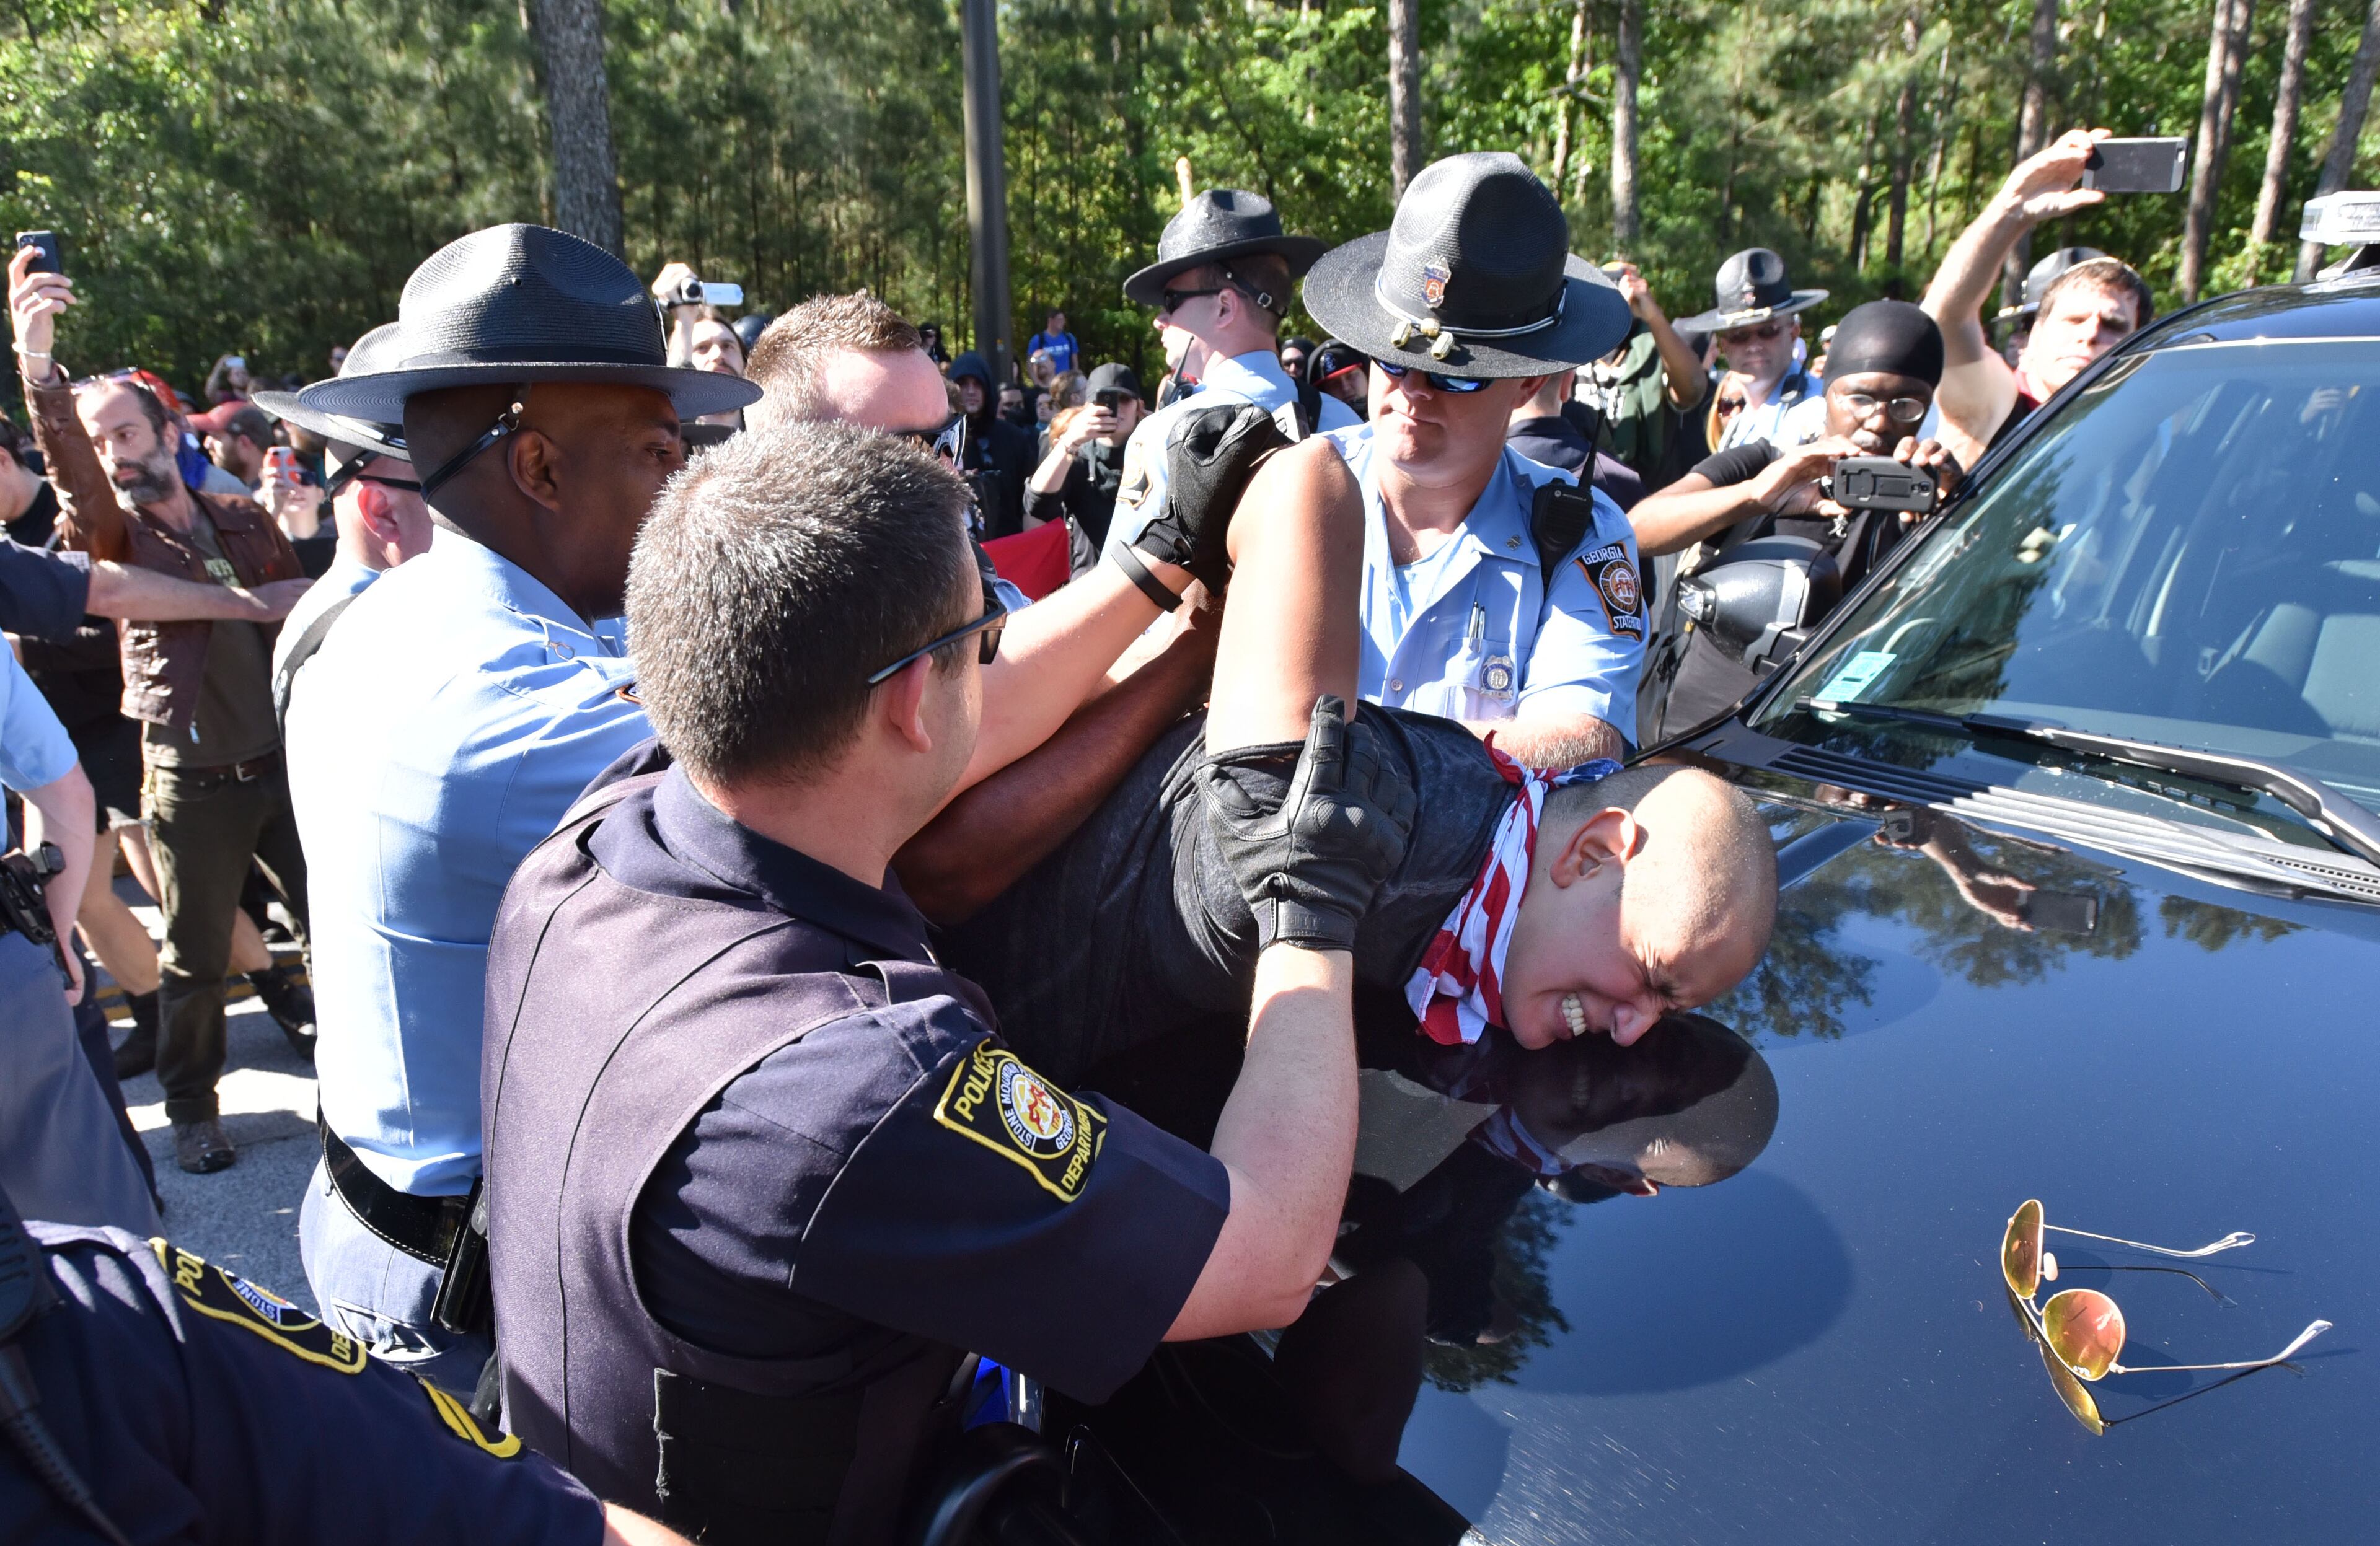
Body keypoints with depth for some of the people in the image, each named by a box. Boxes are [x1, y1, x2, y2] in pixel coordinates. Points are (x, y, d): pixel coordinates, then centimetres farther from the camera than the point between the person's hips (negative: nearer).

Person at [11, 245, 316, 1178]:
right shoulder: (112, 533, 0)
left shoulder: (244, 523, 9)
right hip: (192, 783, -2)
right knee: (195, 959, 7)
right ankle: (192, 1110, 25)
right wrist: (39, 364, -34)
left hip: (284, 762, 2)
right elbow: (71, 471, -21)